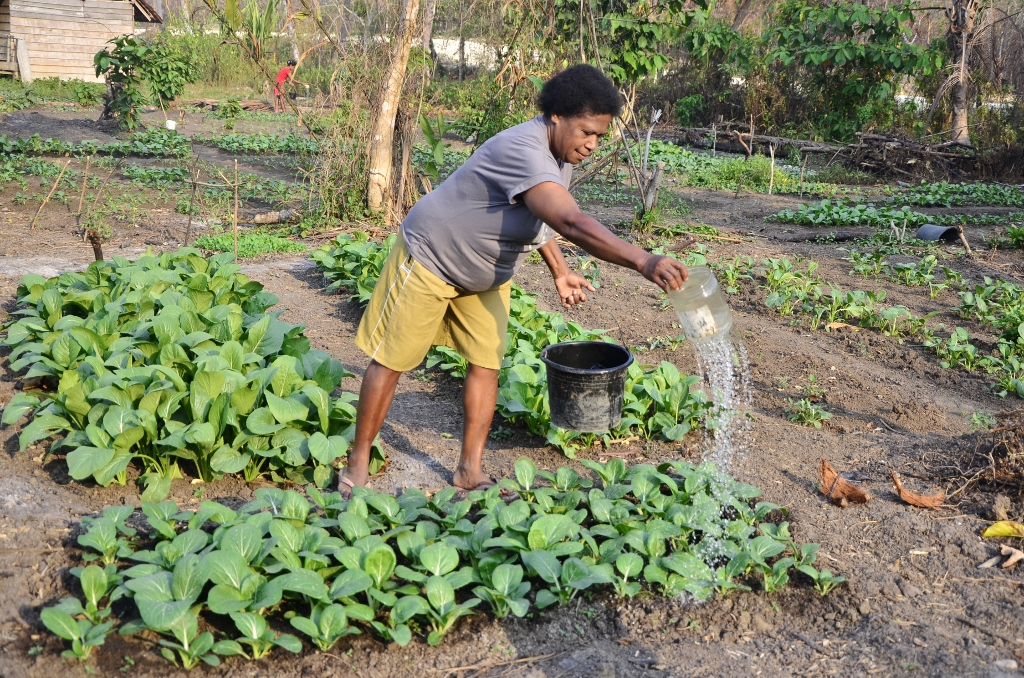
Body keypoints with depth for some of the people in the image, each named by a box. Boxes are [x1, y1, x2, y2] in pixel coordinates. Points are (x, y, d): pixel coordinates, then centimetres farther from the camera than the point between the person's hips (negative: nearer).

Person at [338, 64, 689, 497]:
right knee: (391, 361, 2)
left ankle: (470, 472, 13)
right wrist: (643, 262, -56)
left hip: (487, 275, 9)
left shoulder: (561, 153, -4)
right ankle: (357, 465, 16)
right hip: (430, 258, -8)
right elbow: (571, 223, -49)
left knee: (486, 363, 2)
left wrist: (559, 270, 8)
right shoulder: (524, 151, -35)